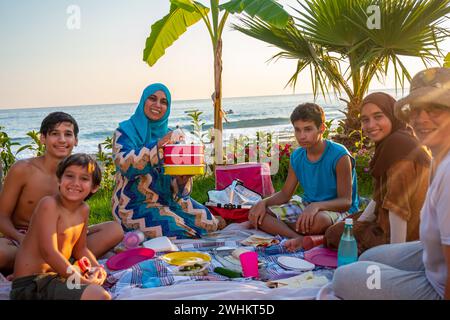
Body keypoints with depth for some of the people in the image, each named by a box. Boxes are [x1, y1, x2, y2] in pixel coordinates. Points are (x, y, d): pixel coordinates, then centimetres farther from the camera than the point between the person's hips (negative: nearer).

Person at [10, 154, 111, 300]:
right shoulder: (49, 204, -15)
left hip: (54, 276, 9)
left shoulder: (83, 209, 8)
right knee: (100, 296, -24)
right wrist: (83, 281, -20)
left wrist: (96, 268, -1)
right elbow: (49, 252, -22)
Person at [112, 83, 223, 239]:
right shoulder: (125, 131, -5)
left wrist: (183, 177, -19)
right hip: (136, 203, -5)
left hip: (168, 197, 5)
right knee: (178, 231, -25)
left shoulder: (170, 135, 9)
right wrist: (158, 145, -36)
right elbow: (124, 163, -26)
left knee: (209, 222, -9)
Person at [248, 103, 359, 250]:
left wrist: (316, 206, -38)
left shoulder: (339, 156, -16)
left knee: (318, 219, -44)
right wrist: (264, 202, -12)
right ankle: (299, 238, -27)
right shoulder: (297, 157, 3)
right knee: (256, 214, -11)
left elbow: (346, 201, -19)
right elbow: (285, 194, 9)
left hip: (338, 211, -6)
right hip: (306, 207, 7)